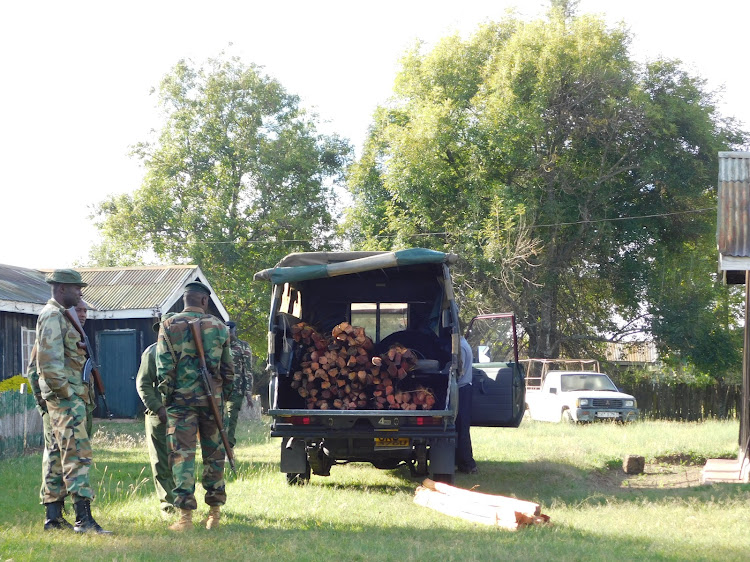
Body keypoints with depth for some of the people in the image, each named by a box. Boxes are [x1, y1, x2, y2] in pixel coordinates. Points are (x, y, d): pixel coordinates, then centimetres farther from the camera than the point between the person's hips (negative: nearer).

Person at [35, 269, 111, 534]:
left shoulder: (61, 316, 19)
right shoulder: (52, 316, -13)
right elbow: (49, 361, -21)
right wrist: (65, 391, -18)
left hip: (71, 395, 11)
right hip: (65, 396, -11)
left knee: (59, 455, 12)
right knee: (77, 454, -15)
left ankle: (52, 517, 16)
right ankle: (84, 519, -20)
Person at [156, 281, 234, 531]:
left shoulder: (169, 326, -1)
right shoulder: (218, 326, 5)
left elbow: (164, 368, -5)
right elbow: (228, 369, 8)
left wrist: (167, 395, 4)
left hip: (181, 399, -2)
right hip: (212, 398, 2)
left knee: (182, 455, -2)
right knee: (213, 454, 11)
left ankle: (186, 515, -9)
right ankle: (214, 512, 16)